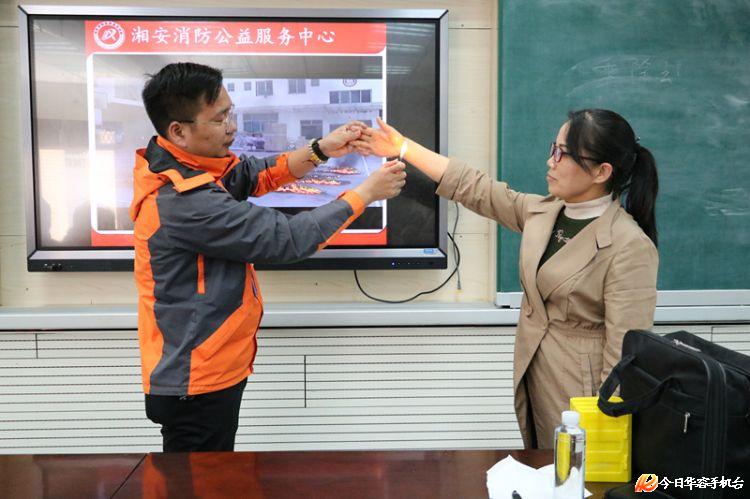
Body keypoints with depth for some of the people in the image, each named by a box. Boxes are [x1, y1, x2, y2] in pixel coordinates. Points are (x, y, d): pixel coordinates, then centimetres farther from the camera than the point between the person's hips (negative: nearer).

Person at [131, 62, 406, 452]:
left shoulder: (177, 163, 0)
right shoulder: (185, 201, -30)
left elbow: (255, 174, 9)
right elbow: (286, 239, -26)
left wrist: (320, 150, -6)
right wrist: (365, 193, -17)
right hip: (197, 384, -9)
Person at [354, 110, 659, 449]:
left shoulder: (631, 247, -18)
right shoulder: (542, 212, 3)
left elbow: (625, 356, -20)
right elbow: (475, 188, 10)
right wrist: (402, 147, 12)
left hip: (583, 405, -7)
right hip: (534, 391, 7)